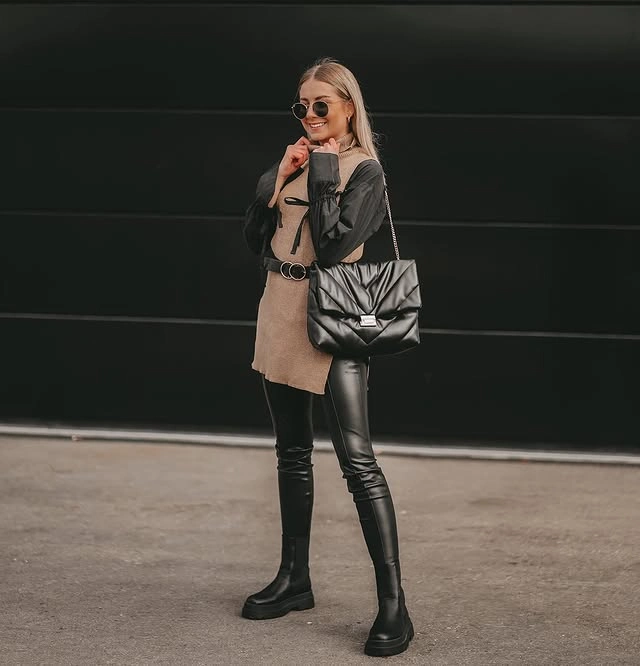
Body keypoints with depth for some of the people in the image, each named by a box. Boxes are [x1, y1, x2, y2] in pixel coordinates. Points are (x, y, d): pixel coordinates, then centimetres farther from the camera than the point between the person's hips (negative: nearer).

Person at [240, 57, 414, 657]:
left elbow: (334, 247, -19)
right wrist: (278, 181, -2)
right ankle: (294, 579, 26)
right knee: (292, 452, 14)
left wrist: (322, 175, -13)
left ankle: (393, 603, -12)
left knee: (357, 460, -13)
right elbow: (255, 240, 8)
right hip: (280, 314, 7)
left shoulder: (364, 169, -6)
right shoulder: (295, 161, 12)